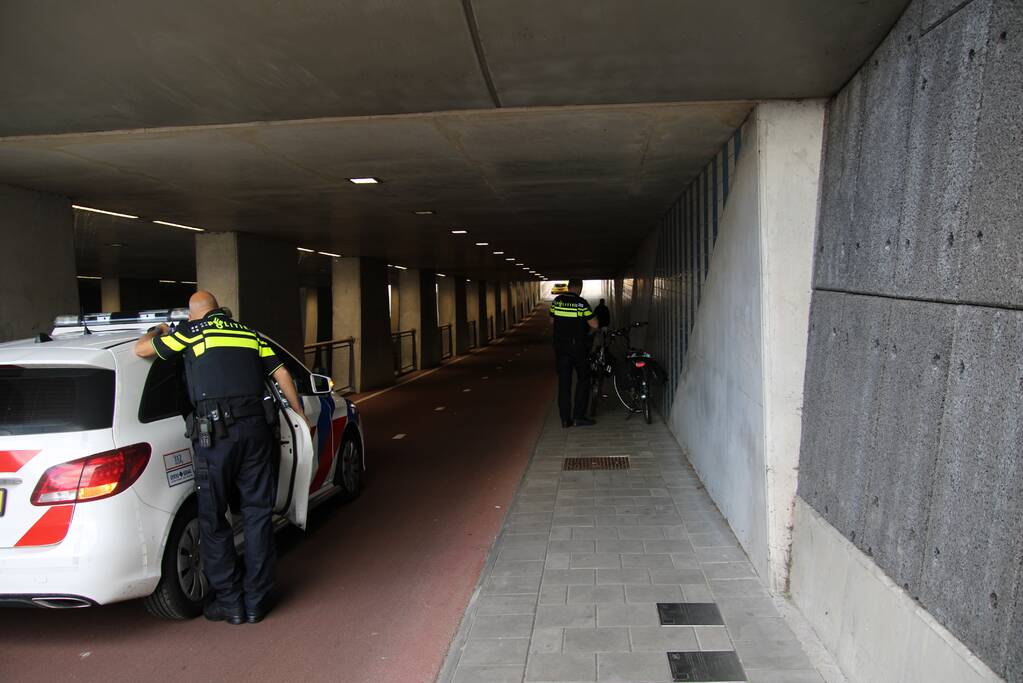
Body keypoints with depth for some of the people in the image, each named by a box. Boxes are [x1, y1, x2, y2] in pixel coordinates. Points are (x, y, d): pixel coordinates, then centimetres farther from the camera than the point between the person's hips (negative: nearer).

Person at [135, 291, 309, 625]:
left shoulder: (192, 331, 5)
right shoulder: (250, 333, 17)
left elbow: (141, 349, 12)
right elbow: (281, 374, 18)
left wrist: (158, 330, 34)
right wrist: (299, 413, 29)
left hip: (215, 433, -4)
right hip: (256, 427, 4)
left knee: (214, 522, 10)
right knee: (258, 515, 11)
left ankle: (230, 602, 16)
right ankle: (256, 601, 18)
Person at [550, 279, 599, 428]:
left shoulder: (557, 301, 0)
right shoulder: (581, 303, -12)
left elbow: (552, 320, 12)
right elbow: (594, 325, -11)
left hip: (561, 347, 4)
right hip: (579, 347, -3)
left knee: (563, 382, 7)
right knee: (583, 380, 9)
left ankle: (565, 419, 8)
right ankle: (579, 416, 3)